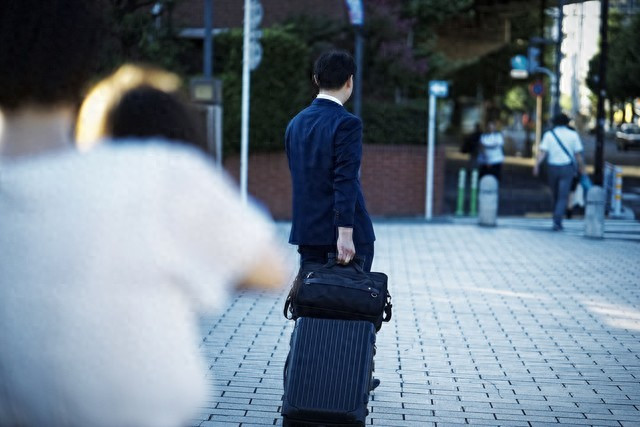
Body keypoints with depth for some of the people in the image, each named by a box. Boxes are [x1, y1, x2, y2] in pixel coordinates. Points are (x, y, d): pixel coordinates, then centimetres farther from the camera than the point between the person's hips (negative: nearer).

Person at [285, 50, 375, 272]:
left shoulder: (296, 123, 10)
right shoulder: (347, 124, -12)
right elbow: (345, 183, -19)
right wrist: (345, 234, -21)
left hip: (307, 231, 6)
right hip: (344, 231, -6)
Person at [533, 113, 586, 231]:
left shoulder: (549, 134, 2)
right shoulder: (573, 135, 2)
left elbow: (542, 152, -9)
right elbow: (578, 154, 0)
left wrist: (536, 165, -13)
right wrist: (581, 168, 8)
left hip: (552, 167, 2)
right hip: (567, 168, -2)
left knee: (555, 195, 16)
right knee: (563, 197, -3)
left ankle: (557, 221, 26)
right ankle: (557, 221, -18)